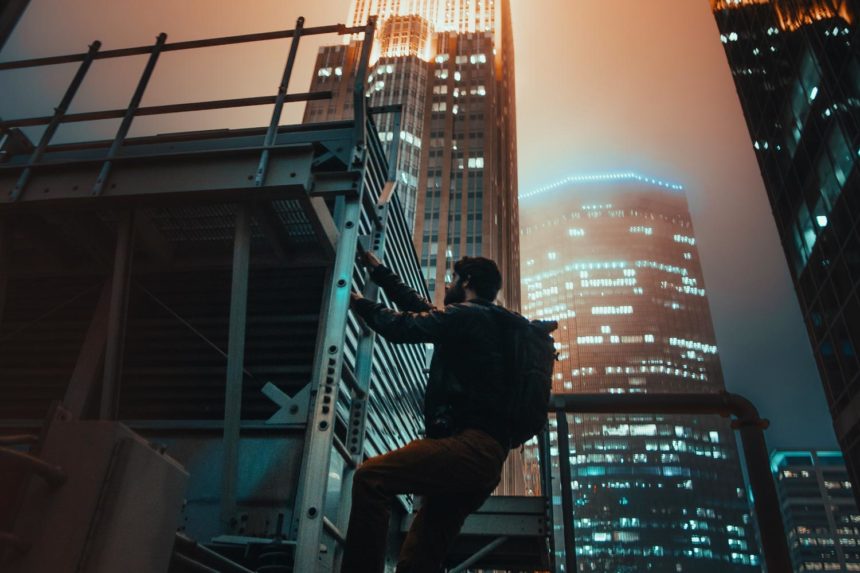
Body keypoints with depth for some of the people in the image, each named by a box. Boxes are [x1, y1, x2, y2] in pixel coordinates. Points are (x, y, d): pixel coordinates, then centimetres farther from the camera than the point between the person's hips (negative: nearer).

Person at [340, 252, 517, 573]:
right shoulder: (483, 321, 28)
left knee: (369, 478, -21)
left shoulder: (467, 315, -1)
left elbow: (402, 326, -4)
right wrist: (379, 271, 42)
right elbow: (421, 309, 35)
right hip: (486, 455, 10)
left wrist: (361, 304, 14)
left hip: (470, 445, -10)